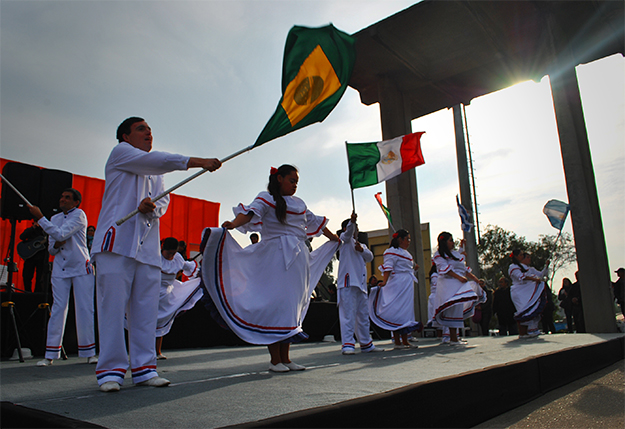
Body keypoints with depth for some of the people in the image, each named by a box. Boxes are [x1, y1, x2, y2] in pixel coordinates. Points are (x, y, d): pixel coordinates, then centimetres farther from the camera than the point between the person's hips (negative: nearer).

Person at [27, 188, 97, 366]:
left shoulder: (79, 215, -4)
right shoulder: (55, 218, 14)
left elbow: (60, 234, -19)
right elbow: (51, 249, 17)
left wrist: (40, 217, -14)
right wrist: (55, 245, -7)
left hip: (81, 267, -4)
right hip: (60, 268, 5)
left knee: (84, 308, -3)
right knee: (58, 308, 0)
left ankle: (89, 353, 5)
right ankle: (50, 355, 4)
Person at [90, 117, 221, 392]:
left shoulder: (156, 172, 29)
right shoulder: (120, 153, 9)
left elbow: (164, 200, 15)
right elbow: (158, 161, -8)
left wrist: (152, 207, -10)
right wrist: (199, 162, -17)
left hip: (147, 246, 6)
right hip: (117, 240, -6)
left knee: (146, 308, 0)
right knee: (113, 305, -8)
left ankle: (144, 367, 4)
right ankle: (110, 370, -3)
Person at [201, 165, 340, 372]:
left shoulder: (299, 204, 21)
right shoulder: (266, 198, 1)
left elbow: (315, 222, 32)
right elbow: (251, 211, -18)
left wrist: (335, 239, 40)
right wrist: (234, 224, -38)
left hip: (298, 259, 7)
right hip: (275, 258, -7)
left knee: (291, 306, 6)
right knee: (275, 303, -10)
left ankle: (286, 359, 12)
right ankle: (275, 360, -1)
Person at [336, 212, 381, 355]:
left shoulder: (362, 245, 27)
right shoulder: (345, 240, 8)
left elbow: (370, 257, 10)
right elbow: (348, 233, -15)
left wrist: (361, 249, -10)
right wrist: (352, 221, -35)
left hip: (360, 283, 8)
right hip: (348, 281, -7)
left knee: (363, 315, 12)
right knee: (348, 313, -13)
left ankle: (366, 344, 21)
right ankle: (347, 345, -13)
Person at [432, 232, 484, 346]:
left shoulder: (455, 253, 21)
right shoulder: (439, 255, -4)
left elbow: (464, 268, 22)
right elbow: (445, 269, -16)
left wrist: (473, 278, 12)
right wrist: (459, 277, -23)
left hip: (459, 285, 9)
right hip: (449, 285, -9)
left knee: (457, 311, 9)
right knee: (453, 310, -10)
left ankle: (454, 337, 15)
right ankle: (453, 339, -8)